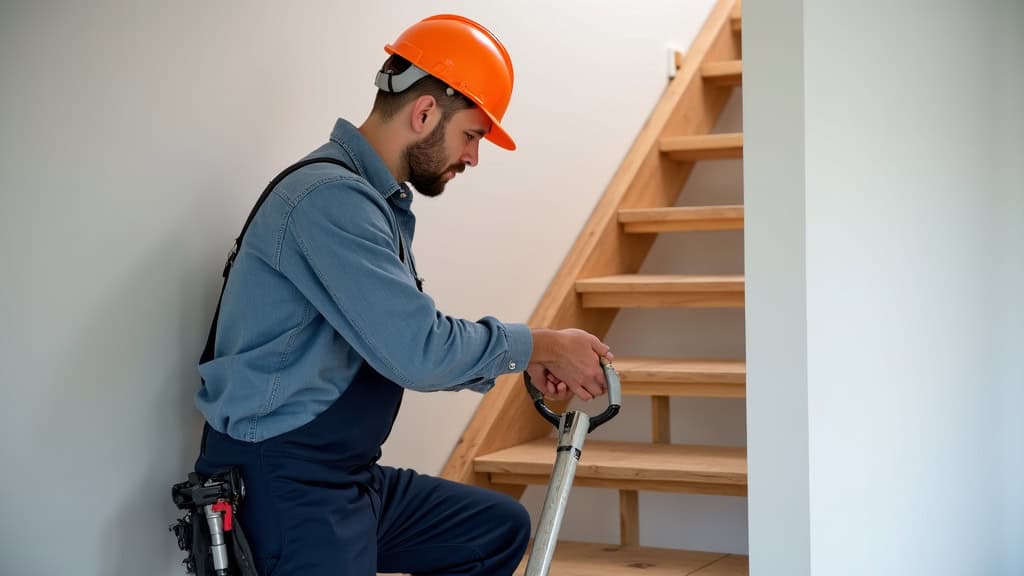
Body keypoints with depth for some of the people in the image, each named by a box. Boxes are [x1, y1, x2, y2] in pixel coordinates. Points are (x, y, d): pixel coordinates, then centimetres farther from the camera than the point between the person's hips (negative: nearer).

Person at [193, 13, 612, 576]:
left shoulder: (379, 201, 13)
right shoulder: (330, 198, -20)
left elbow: (410, 340, 14)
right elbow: (418, 350, -26)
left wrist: (526, 361, 1)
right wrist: (540, 344, -12)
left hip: (350, 481, 10)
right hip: (284, 489, -10)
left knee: (502, 528, 15)